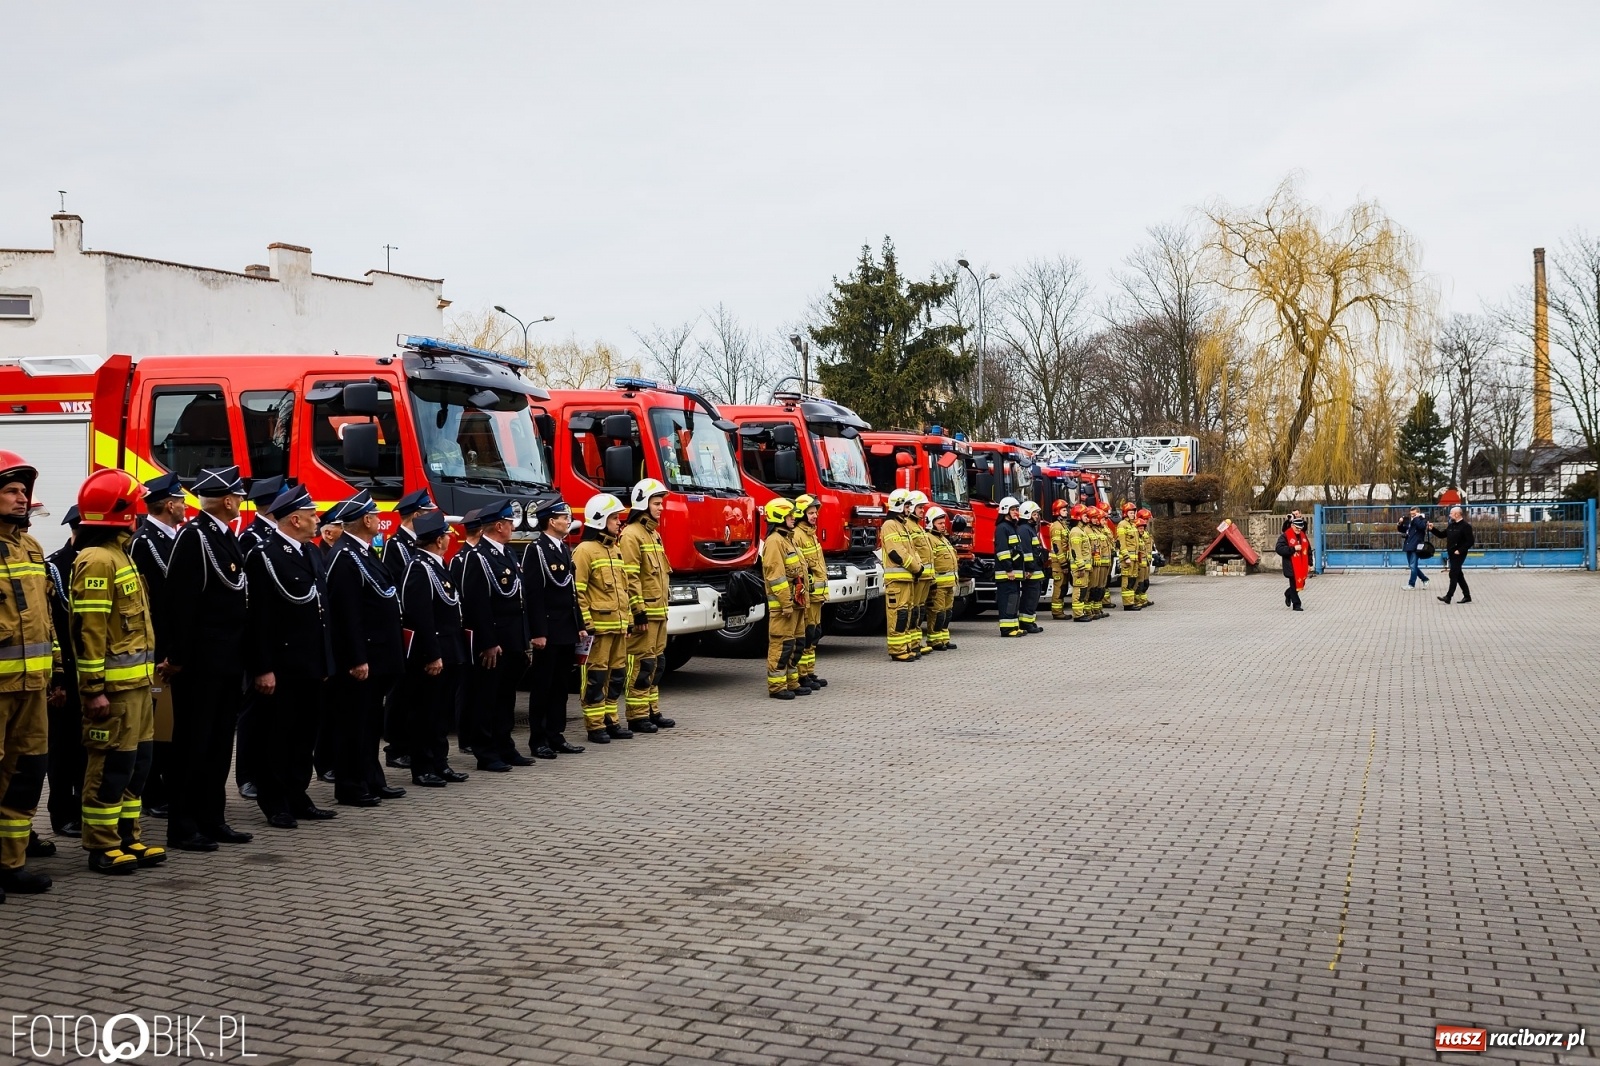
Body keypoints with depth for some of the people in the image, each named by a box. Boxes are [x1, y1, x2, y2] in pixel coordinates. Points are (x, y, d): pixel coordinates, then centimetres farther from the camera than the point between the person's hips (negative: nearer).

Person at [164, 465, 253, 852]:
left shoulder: (227, 536, 14)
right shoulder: (193, 536, -13)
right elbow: (181, 600, -18)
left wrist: (241, 656, 14)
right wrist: (179, 656, -20)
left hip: (228, 660, 9)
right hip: (201, 661, -9)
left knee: (219, 742, 13)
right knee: (193, 742, -2)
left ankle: (212, 820, 21)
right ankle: (182, 827, 5)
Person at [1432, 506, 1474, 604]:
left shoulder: (1465, 526, -12)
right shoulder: (1451, 526, 13)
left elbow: (1470, 541, -16)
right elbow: (1441, 535, 20)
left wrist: (1460, 550, -20)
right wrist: (1433, 529, 7)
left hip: (1459, 555, -9)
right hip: (1451, 554, 9)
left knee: (1453, 575, -10)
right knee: (1459, 576, 13)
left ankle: (1448, 596, -11)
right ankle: (1467, 596, 20)